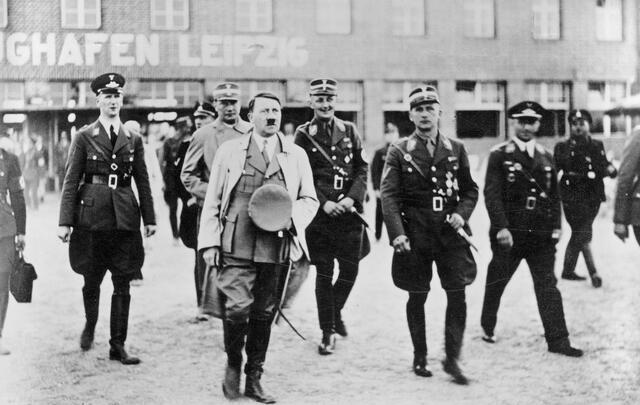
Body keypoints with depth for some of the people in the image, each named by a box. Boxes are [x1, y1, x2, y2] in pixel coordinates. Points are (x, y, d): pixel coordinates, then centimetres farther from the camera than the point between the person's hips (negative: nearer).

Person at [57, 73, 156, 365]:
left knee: (122, 284, 0)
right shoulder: (84, 137, 2)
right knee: (92, 280, 8)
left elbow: (143, 182, 12)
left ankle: (118, 346, 6)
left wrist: (149, 218, 6)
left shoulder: (133, 140, 10)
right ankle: (90, 326, 35)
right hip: (91, 216, -2)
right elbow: (71, 181, -1)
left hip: (124, 217, 2)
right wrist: (65, 221, -7)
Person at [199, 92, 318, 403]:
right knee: (238, 307, -14)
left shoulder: (296, 155, 11)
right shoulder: (229, 150, 7)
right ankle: (233, 366, 12)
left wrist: (292, 217, -6)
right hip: (236, 246, -2)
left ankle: (254, 379, 22)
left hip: (275, 247, 2)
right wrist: (210, 242, -1)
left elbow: (310, 199, 15)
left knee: (264, 313, 8)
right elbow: (213, 199, 7)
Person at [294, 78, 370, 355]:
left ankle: (335, 312, 34)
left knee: (350, 270, 6)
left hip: (350, 211, 2)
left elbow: (362, 169, 6)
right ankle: (328, 331, 11)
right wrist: (323, 203, -12)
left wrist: (352, 198, -9)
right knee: (323, 274, 1)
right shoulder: (304, 134, 1)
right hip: (320, 214, -2)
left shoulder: (349, 130, 8)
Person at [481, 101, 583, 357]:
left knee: (548, 286, -1)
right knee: (496, 282, 10)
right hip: (509, 232, -3)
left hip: (541, 234, 3)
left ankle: (557, 340, 0)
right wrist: (501, 227, -18)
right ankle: (487, 327, 30)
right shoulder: (499, 155, -3)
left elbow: (554, 195, 14)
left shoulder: (545, 157, 11)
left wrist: (555, 226, 4)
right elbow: (492, 193, -10)